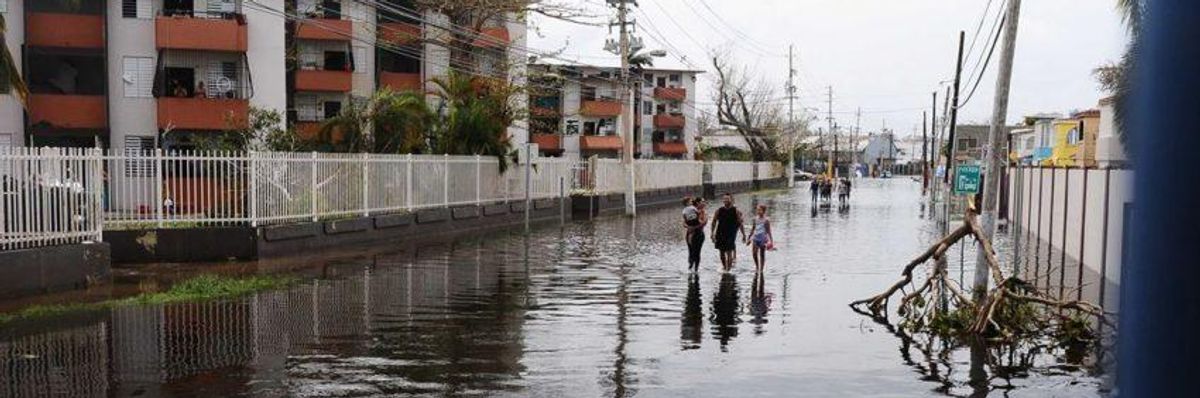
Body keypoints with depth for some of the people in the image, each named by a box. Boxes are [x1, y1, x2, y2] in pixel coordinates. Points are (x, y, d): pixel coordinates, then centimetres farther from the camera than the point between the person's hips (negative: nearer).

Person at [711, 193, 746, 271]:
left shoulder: (736, 211, -1)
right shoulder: (719, 211, 3)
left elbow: (740, 223, 1)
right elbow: (714, 222, 5)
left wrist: (743, 234, -1)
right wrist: (713, 233, -3)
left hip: (731, 234, -3)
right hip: (720, 234, 3)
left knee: (729, 252, -12)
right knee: (722, 252, 10)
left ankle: (728, 268, -10)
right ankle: (724, 266, 28)